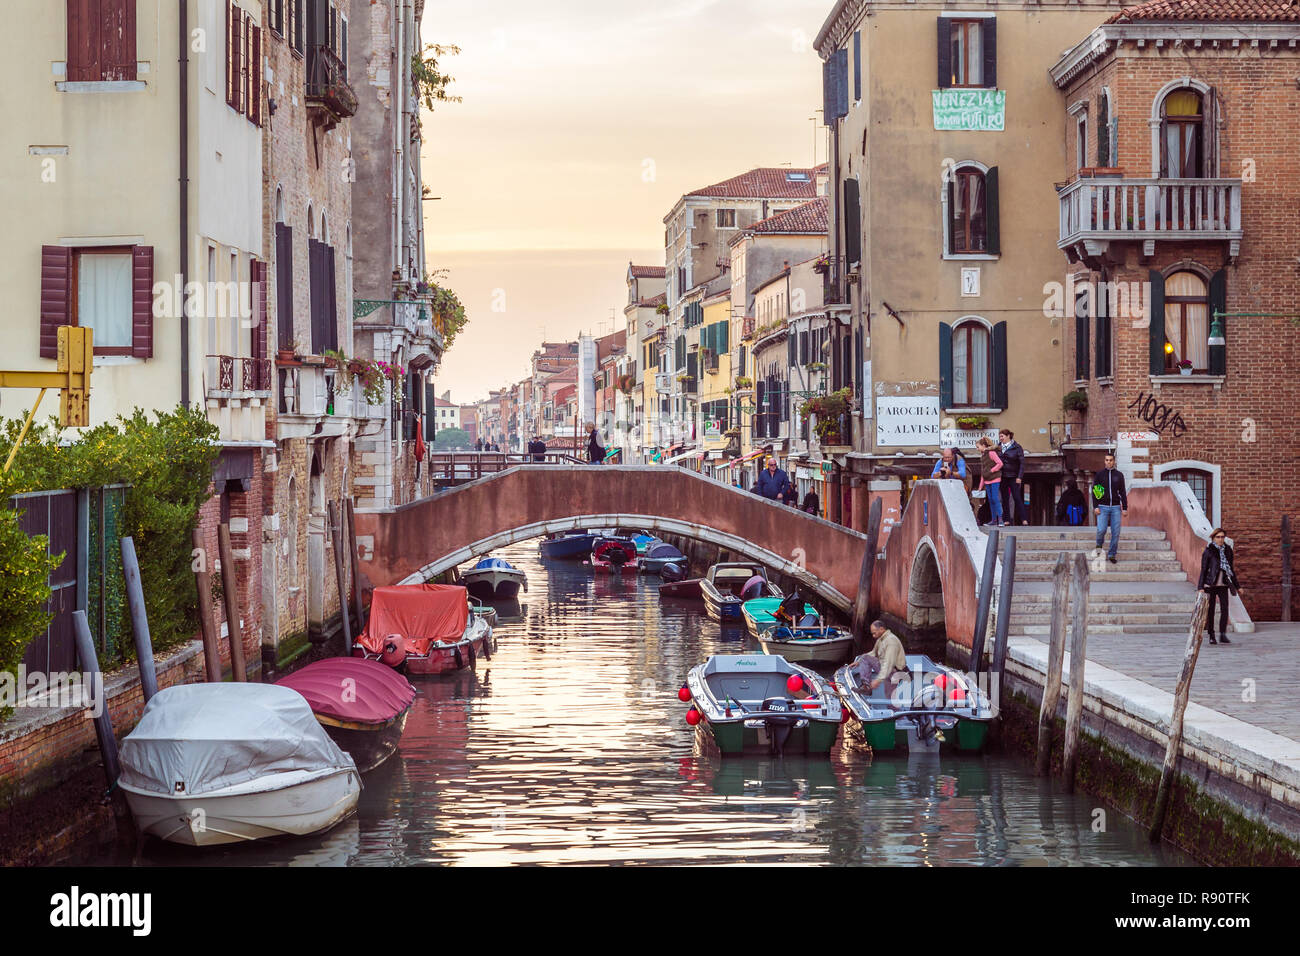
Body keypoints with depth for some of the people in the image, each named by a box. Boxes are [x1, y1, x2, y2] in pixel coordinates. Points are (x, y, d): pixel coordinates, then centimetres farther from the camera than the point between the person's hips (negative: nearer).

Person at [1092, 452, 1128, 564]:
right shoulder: (1099, 474, 5)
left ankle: (1112, 555, 6)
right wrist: (1095, 506, -7)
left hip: (1116, 507, 2)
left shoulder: (1119, 475, 9)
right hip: (1103, 507, -2)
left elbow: (1122, 492, 11)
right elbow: (1094, 491, 3)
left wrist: (1125, 507, 3)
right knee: (1101, 530, -16)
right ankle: (1099, 545, 14)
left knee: (1115, 533, -3)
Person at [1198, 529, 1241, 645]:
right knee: (1210, 610, 2)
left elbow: (1231, 569, 18)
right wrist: (1201, 586, -10)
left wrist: (1237, 586, 18)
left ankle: (1223, 635, -5)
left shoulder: (1228, 550, 9)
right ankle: (1211, 636, 9)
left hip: (1223, 584, 3)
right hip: (1210, 584, -3)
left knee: (1224, 609, -9)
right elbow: (1203, 570, -3)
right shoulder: (1209, 551, -3)